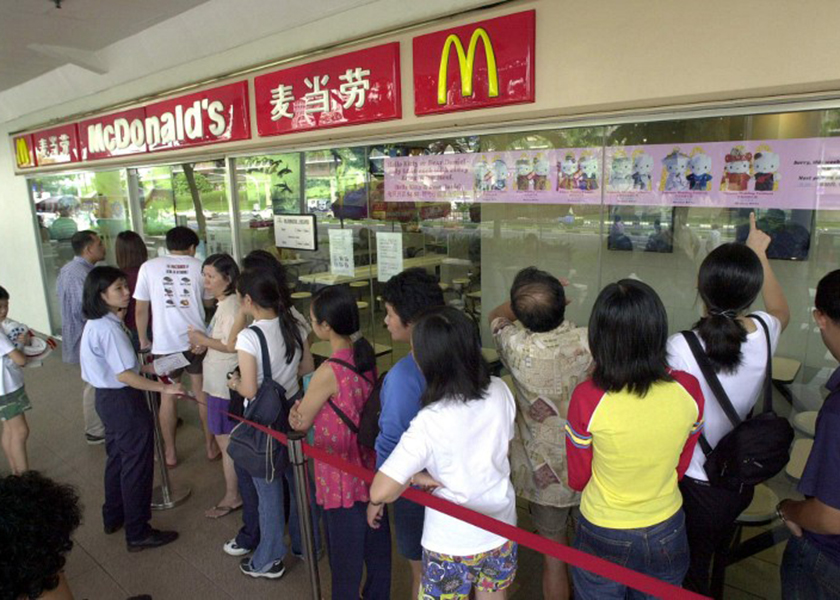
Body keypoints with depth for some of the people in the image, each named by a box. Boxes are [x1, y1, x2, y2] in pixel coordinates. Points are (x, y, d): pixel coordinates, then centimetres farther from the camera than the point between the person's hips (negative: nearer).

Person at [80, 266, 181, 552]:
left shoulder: (95, 323, 6)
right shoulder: (110, 329, -24)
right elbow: (124, 375, -27)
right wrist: (163, 388, -25)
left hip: (107, 397, 10)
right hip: (124, 400, -10)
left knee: (117, 458, 24)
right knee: (137, 466, 2)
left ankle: (113, 517, 41)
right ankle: (138, 533, 14)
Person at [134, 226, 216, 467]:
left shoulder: (149, 267, 0)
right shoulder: (199, 266, 2)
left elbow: (141, 309, 2)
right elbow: (210, 300, 11)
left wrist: (143, 340, 12)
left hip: (164, 343, -1)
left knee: (167, 396, 12)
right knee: (202, 393, 14)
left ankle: (170, 453, 23)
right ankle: (211, 446, 24)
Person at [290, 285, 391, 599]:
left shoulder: (329, 372, -26)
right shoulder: (366, 355, -4)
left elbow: (302, 423, -12)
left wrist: (299, 411, 7)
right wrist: (306, 409, -2)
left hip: (342, 476, -7)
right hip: (370, 468, 7)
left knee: (345, 550, 13)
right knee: (376, 538, 23)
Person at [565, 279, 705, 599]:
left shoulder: (587, 399, -28)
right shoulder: (688, 390, -19)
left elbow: (577, 480, -11)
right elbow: (680, 467, -2)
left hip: (603, 537, -2)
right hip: (667, 533, 3)